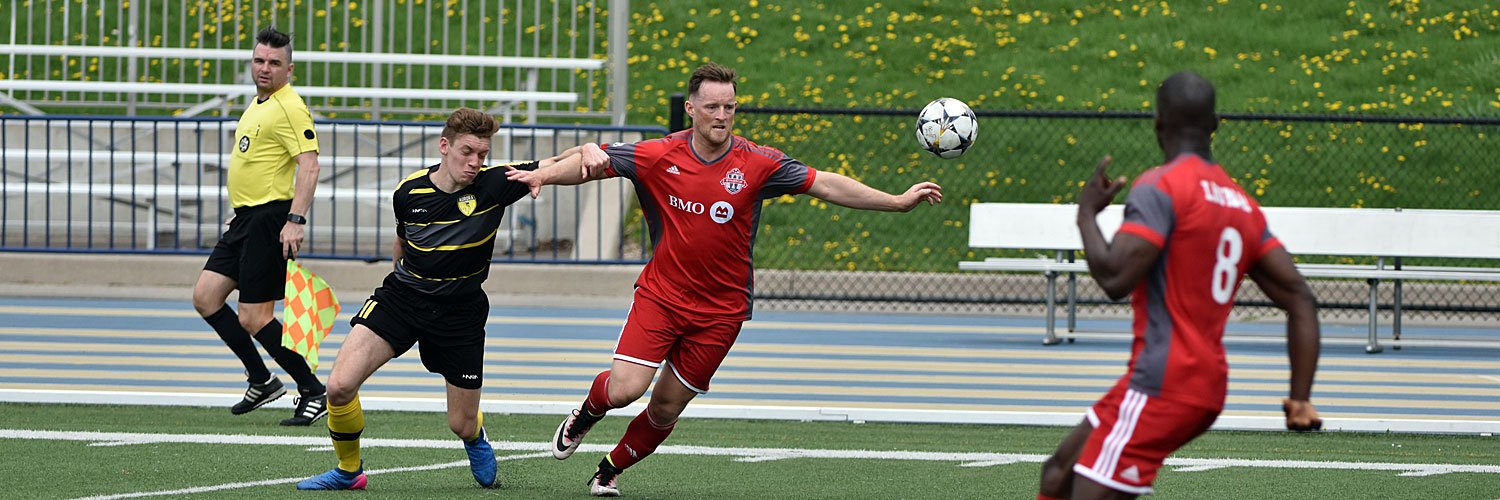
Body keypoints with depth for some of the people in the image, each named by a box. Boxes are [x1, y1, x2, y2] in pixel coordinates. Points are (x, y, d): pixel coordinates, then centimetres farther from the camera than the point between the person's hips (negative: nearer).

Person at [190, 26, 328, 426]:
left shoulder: (289, 108, -13)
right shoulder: (257, 105, 17)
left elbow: (309, 166, -22)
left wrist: (296, 220, -30)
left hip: (270, 220, -10)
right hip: (245, 220, 10)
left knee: (254, 318, -9)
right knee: (206, 297, 6)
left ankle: (313, 392, 1)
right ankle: (261, 381, 15)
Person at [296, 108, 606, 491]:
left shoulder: (494, 184, -13)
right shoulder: (408, 191, -5)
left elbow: (558, 164, -15)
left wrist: (587, 151, -36)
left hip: (460, 312, -1)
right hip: (401, 298, 1)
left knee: (462, 426, 6)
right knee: (339, 387, -18)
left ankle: (476, 439, 48)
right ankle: (348, 471, 8)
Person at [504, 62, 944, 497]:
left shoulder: (758, 163, -7)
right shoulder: (659, 157, -7)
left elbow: (825, 185, -4)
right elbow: (593, 163, 1)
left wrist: (899, 201, -8)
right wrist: (544, 176, -16)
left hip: (721, 310, 1)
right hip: (660, 296, -1)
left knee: (666, 408, 5)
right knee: (625, 389, -17)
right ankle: (583, 417, 20)